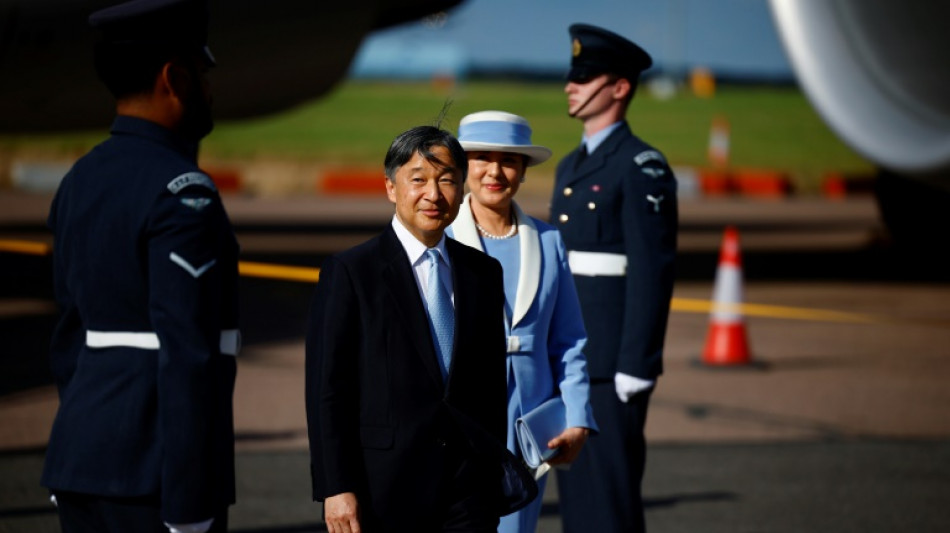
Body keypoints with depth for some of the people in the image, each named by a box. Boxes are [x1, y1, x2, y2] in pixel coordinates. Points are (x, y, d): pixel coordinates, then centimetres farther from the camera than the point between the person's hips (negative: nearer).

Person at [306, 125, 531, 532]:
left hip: (470, 492, 4)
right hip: (385, 492, -4)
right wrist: (335, 488, -12)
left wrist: (496, 467, 13)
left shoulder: (484, 272, 11)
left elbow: (492, 382, 15)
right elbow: (326, 389, -7)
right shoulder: (349, 272, -3)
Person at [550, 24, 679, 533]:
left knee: (613, 491, -7)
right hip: (568, 363, 9)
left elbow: (653, 272, -16)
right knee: (576, 491, 9)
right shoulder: (571, 167, 17)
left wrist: (637, 368, -20)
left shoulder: (643, 166, -10)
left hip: (613, 363, -9)